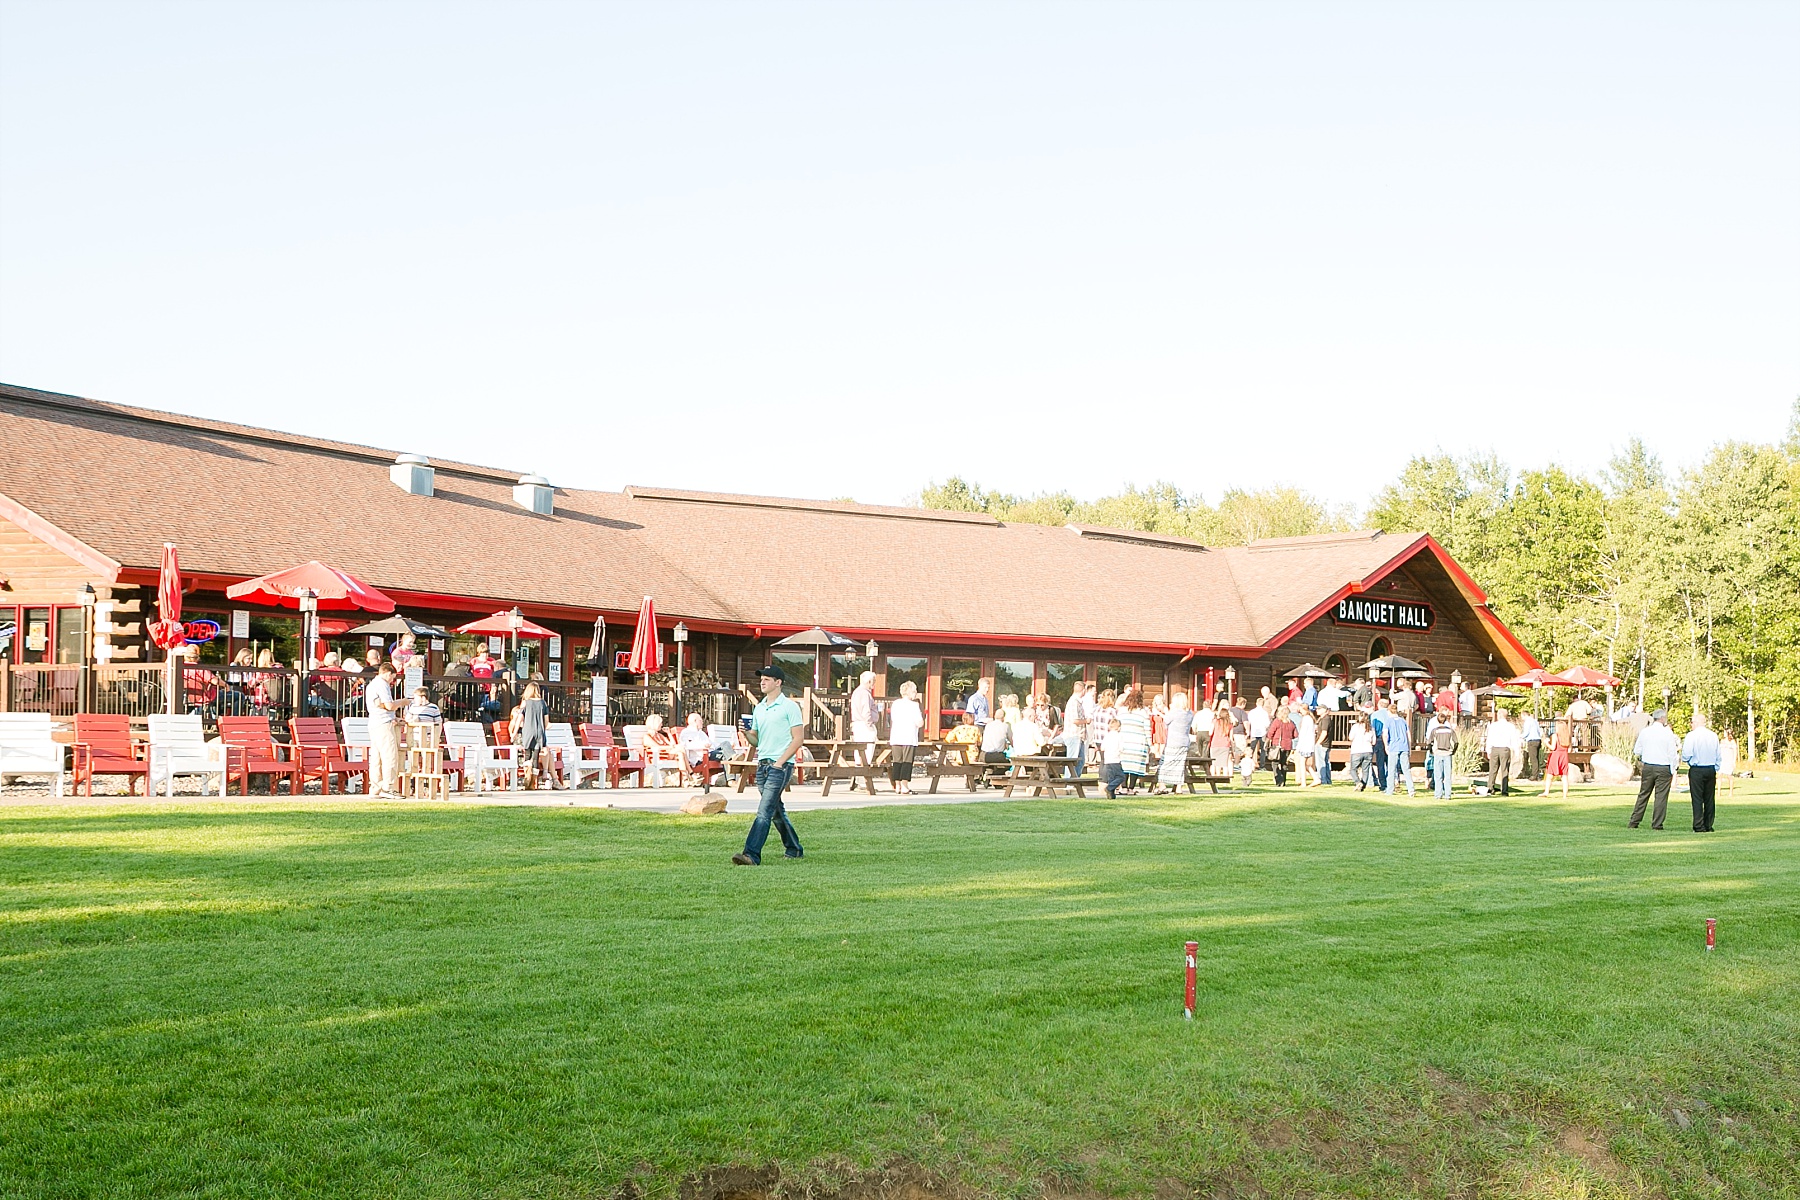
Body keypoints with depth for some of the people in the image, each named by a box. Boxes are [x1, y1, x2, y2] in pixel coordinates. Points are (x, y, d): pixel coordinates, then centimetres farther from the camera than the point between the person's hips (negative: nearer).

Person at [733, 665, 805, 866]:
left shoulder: (789, 706, -5)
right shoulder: (758, 708, 15)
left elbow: (798, 738, -9)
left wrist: (780, 762, -14)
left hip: (781, 765, -8)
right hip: (762, 764, 8)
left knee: (764, 810, -15)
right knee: (777, 811, 15)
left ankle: (751, 854, -21)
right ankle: (793, 849, 28)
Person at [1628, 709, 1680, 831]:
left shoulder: (1644, 731, 3)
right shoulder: (1668, 733, -7)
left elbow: (1637, 751, 9)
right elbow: (1672, 753, -5)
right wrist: (1672, 771, 2)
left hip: (1648, 767, 4)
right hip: (1664, 768, -4)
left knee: (1643, 795, 11)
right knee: (1661, 796, 2)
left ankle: (1633, 823, 11)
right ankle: (1657, 824, 2)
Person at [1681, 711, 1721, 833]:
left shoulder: (1691, 736, -9)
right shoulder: (1714, 736, 5)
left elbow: (1685, 756, -12)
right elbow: (1718, 756, 10)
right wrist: (1716, 772, 19)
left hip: (1696, 770, -4)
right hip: (1711, 770, 4)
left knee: (1697, 799, -2)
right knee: (1709, 799, 9)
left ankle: (1699, 827, -4)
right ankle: (1708, 826, 11)